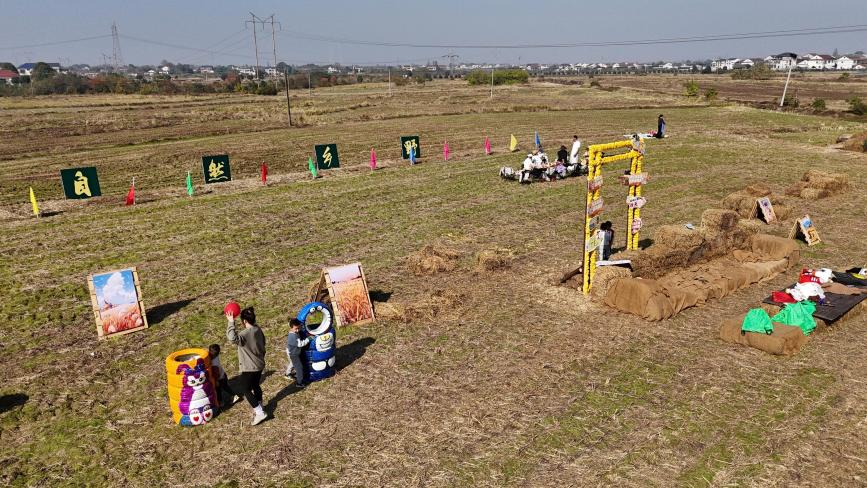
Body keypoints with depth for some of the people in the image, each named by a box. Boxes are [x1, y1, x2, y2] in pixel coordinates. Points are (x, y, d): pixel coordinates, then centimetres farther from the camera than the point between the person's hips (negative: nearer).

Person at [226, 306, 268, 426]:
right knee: (256, 386, 24)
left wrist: (231, 322, -39)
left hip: (249, 368, -8)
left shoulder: (245, 334, -27)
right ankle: (259, 409, 37)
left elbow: (233, 338, -46)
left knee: (246, 390, 3)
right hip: (259, 365, 8)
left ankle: (260, 413, 0)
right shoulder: (258, 330, 1)